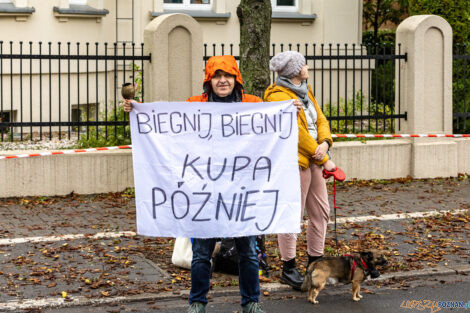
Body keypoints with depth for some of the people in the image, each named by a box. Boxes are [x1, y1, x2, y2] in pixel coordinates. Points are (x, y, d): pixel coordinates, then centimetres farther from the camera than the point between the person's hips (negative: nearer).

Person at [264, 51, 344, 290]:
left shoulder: (304, 91, 15)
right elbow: (297, 133, -18)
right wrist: (324, 160, -13)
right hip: (293, 162, -9)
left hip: (312, 161, 9)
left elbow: (320, 119, 15)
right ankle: (288, 269, 7)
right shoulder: (278, 96, -15)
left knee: (321, 212, 13)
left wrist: (325, 143, -7)